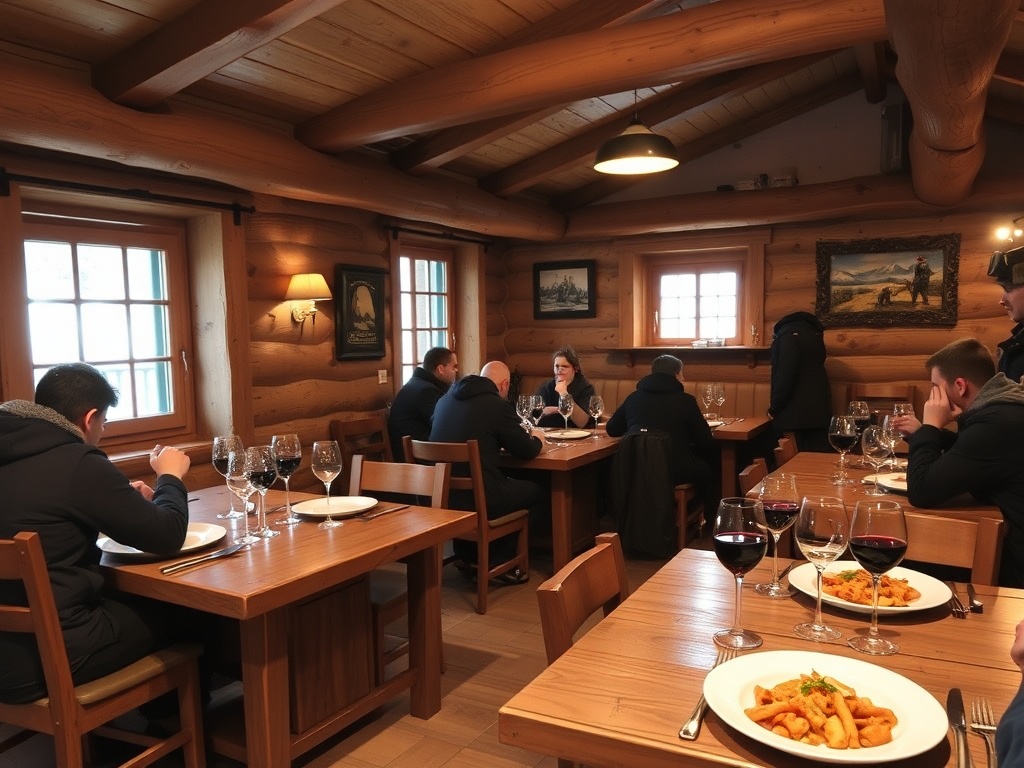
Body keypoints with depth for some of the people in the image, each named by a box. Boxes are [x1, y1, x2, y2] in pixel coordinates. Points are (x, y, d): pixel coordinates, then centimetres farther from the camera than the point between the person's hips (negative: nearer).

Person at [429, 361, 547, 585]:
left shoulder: (446, 399, 11)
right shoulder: (498, 405, -10)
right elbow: (526, 451, -3)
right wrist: (537, 439, 21)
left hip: (441, 495, 8)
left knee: (510, 483, 33)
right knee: (538, 493, 15)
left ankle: (468, 556, 33)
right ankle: (499, 562, 20)